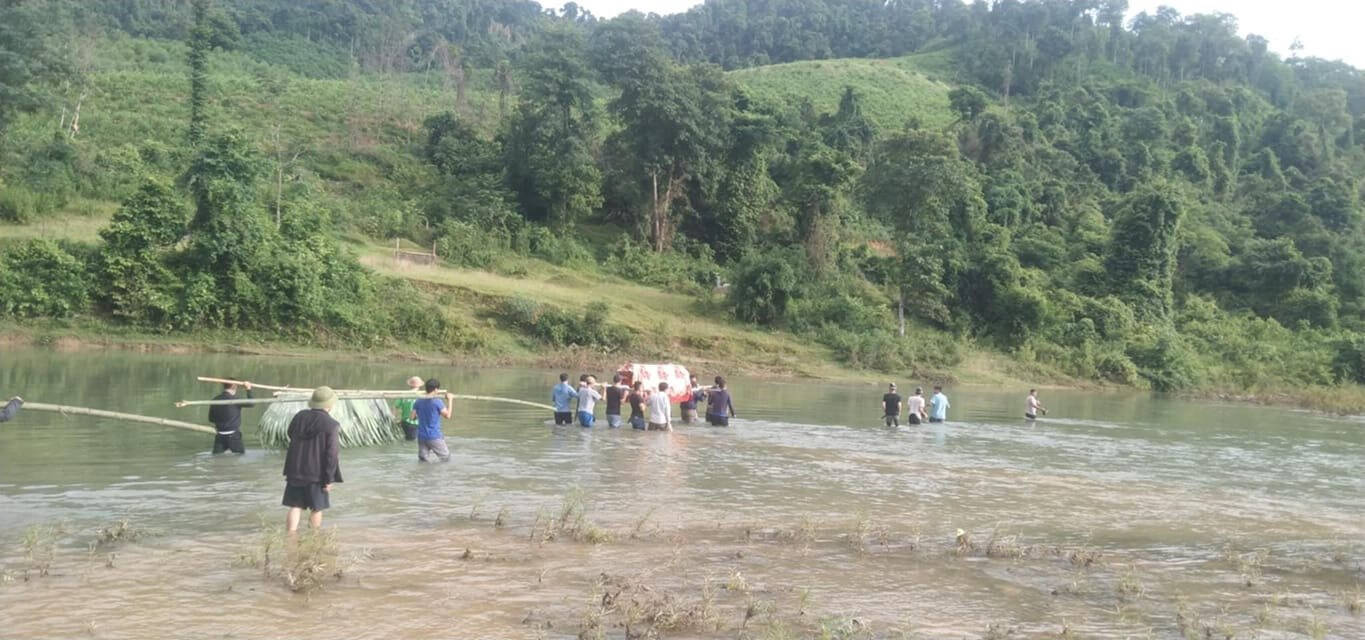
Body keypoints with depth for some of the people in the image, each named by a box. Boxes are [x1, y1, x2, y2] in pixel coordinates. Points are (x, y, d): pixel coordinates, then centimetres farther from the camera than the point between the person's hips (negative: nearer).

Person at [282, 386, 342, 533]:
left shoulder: (299, 417, 4)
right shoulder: (331, 425, -14)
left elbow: (290, 436, 17)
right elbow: (332, 454, -15)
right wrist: (329, 479, -10)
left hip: (295, 471, 4)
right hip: (317, 474, -4)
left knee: (295, 507, 6)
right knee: (316, 508, 10)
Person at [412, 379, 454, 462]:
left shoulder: (418, 402, 3)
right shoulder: (437, 402, -12)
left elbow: (413, 417, 6)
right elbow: (447, 415, -9)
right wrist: (450, 400, 0)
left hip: (421, 436, 5)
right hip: (435, 437, -5)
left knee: (422, 461, 4)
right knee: (446, 459, 11)